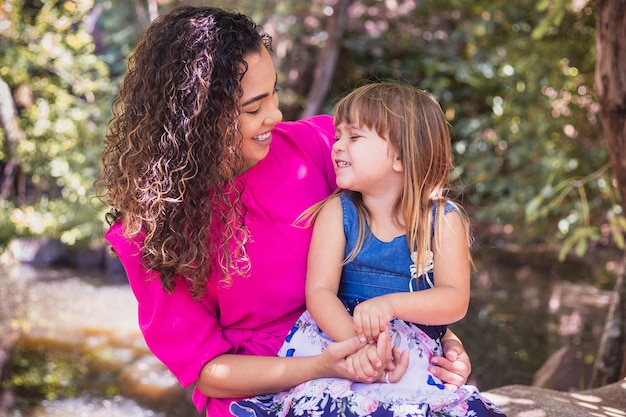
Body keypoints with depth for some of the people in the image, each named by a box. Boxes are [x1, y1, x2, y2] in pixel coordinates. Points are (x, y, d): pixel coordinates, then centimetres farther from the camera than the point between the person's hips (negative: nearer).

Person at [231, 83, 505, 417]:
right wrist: (357, 342, -27)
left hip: (415, 353, 1)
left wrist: (391, 304, -26)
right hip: (338, 336, 0)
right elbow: (320, 292, -8)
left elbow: (455, 300, -8)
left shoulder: (442, 219, 0)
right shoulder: (336, 212, 1)